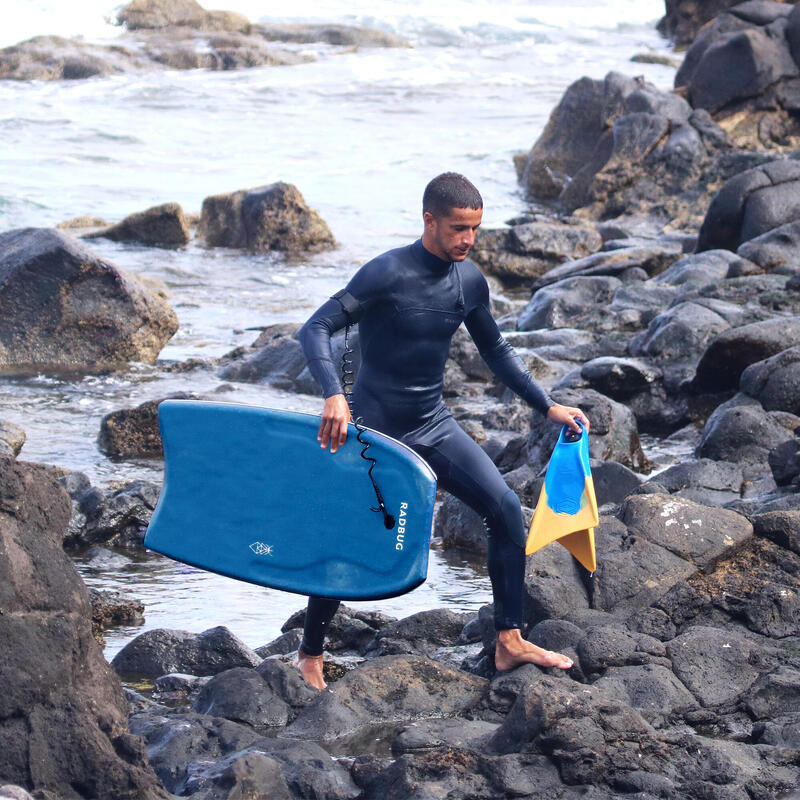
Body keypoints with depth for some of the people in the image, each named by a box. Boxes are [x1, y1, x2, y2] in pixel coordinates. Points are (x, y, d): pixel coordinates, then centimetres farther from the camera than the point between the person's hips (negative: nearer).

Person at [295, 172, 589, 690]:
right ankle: (310, 657, 17)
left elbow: (495, 349, 17)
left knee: (506, 510, -5)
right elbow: (316, 330, -24)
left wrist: (547, 406, 11)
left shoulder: (470, 280, 1)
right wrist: (334, 396, -40)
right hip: (375, 428, -6)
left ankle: (510, 644, 3)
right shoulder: (388, 274, -19)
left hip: (434, 425, 6)